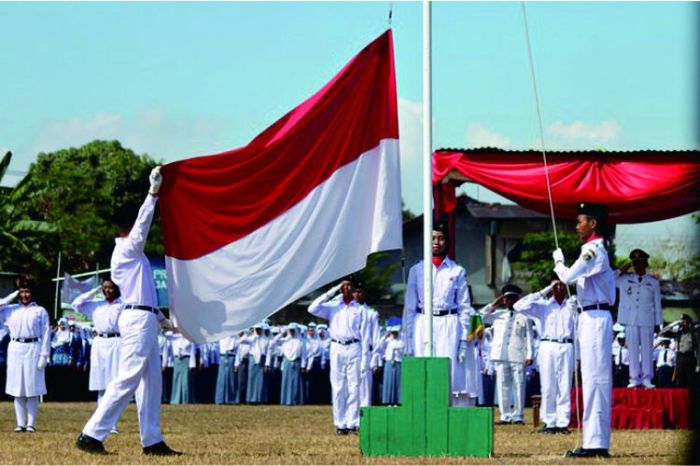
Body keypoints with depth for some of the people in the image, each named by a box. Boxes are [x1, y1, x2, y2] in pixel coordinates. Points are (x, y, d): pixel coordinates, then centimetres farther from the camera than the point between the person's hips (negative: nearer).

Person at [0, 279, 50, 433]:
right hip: (15, 350, 3)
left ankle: (31, 424, 1)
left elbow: (46, 334, 1)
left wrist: (44, 355, -8)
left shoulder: (40, 311, 5)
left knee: (32, 390, -1)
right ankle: (20, 423, 6)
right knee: (17, 390, 3)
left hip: (33, 349, -3)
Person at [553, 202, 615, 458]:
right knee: (596, 379, 10)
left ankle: (595, 442, -14)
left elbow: (568, 276, -19)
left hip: (595, 319, -10)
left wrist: (558, 260, 0)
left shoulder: (593, 250, -13)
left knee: (594, 379, -12)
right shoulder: (597, 250, 18)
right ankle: (596, 441, 11)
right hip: (592, 318, 10)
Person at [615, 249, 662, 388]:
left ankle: (647, 379, 3)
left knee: (647, 350, -1)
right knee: (633, 349, 1)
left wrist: (658, 323, 5)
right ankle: (635, 379, 5)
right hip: (630, 320, 1)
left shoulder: (653, 282, 8)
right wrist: (621, 271, 1)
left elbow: (657, 303, 8)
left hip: (647, 320, -1)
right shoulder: (625, 280, 9)